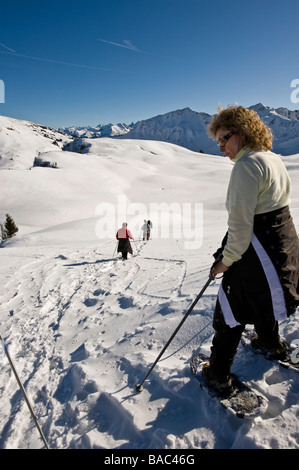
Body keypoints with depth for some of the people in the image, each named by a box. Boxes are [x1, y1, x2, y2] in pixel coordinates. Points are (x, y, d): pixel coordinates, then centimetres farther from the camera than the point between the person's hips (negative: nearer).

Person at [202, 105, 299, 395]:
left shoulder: (247, 165, -20)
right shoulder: (274, 159, 10)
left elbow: (241, 221, -24)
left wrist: (227, 259, -14)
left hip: (259, 250, -10)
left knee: (232, 312, 4)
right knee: (260, 298, 31)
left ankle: (218, 375, 18)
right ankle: (271, 344, 53)